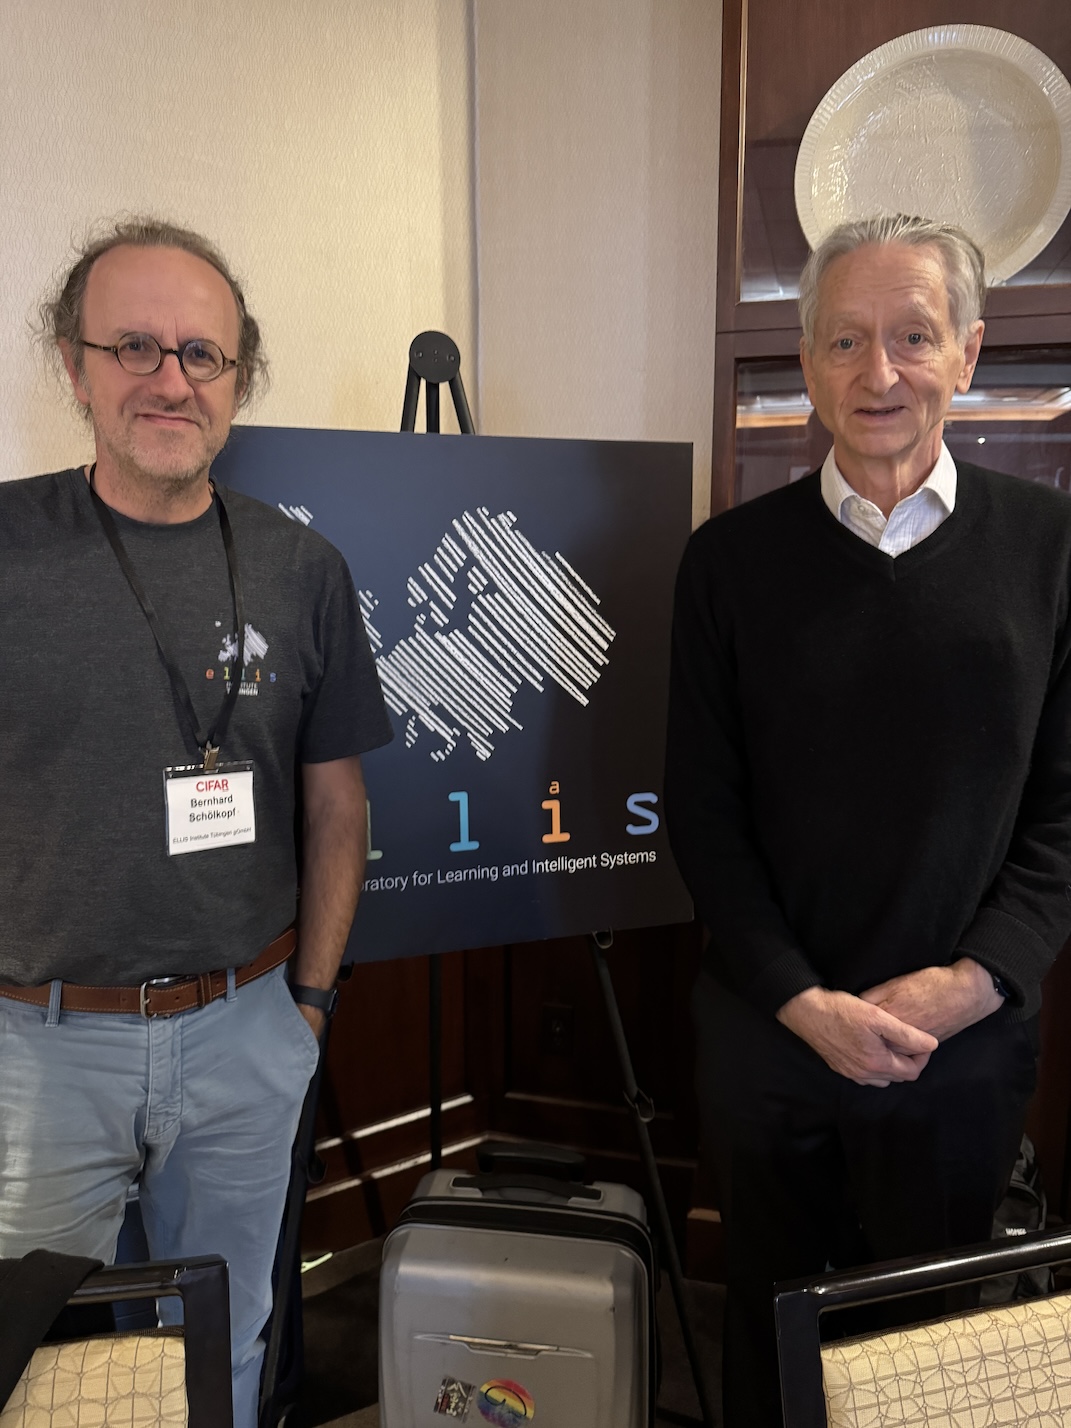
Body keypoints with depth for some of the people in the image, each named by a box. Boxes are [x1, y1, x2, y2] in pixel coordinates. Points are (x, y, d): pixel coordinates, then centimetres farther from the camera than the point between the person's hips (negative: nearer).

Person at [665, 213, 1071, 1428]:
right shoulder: (732, 557, -3)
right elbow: (701, 808, -4)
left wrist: (974, 980, -11)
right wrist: (805, 1000, -10)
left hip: (963, 1041, 1)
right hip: (767, 1032, 0)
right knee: (770, 1325, 19)